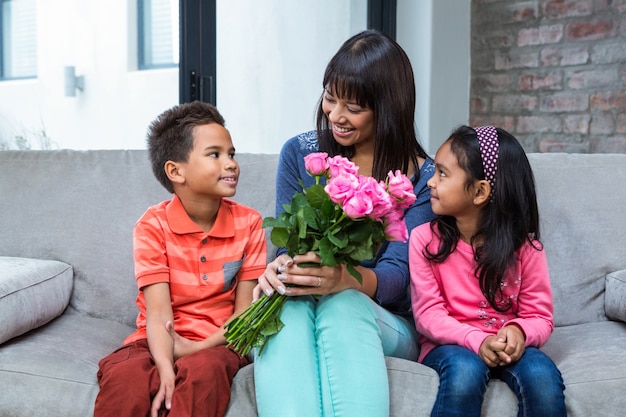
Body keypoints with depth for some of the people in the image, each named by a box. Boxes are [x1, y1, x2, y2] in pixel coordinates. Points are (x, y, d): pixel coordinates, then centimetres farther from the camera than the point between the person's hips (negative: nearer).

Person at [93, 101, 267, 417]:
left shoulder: (248, 223, -3)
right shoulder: (153, 225, -6)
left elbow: (244, 312, -3)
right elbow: (158, 312, -15)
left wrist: (194, 349, -18)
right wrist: (165, 368, -33)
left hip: (218, 342, 0)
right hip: (159, 342, 0)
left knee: (202, 370, -33)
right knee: (124, 377, -30)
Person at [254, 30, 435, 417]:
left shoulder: (423, 178, -3)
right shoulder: (299, 153, 3)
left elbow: (395, 275, -12)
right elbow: (288, 245, 2)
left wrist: (344, 279, -36)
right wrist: (280, 268, -25)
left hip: (384, 326, -1)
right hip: (302, 312, 2)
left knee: (344, 305, -36)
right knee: (285, 307, -35)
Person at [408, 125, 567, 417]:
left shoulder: (524, 245, -4)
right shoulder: (423, 239, -7)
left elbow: (540, 315, -1)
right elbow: (428, 313, -10)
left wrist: (518, 332, -25)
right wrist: (477, 341, -26)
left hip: (508, 345, 2)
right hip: (451, 344, -1)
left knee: (542, 375, -28)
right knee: (466, 371, -34)